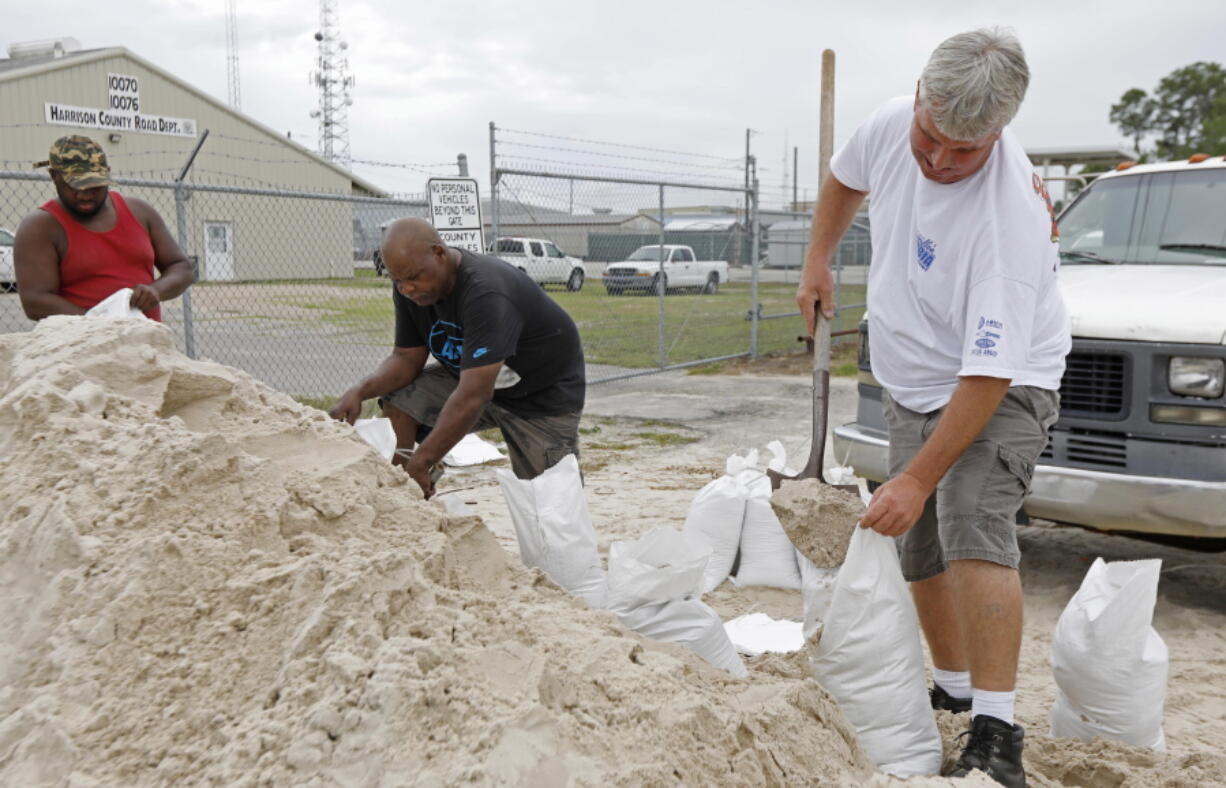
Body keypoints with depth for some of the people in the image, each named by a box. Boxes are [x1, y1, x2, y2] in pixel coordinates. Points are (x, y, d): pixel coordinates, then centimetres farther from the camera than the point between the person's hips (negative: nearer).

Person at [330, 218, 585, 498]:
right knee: (397, 400, -15)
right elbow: (407, 358, -2)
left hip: (544, 393, -6)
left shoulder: (485, 293, -35)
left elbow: (473, 397, -40)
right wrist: (361, 391, -22)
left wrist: (421, 462, -41)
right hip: (474, 379, 6)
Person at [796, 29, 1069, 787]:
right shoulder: (893, 124, -14)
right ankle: (955, 688, 31)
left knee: (974, 530, -27)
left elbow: (988, 375, -34)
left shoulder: (1012, 217, -34)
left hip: (1002, 391, -7)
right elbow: (847, 178, 13)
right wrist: (818, 261, 10)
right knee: (921, 551, 12)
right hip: (913, 385, 7)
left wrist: (918, 479, -34)